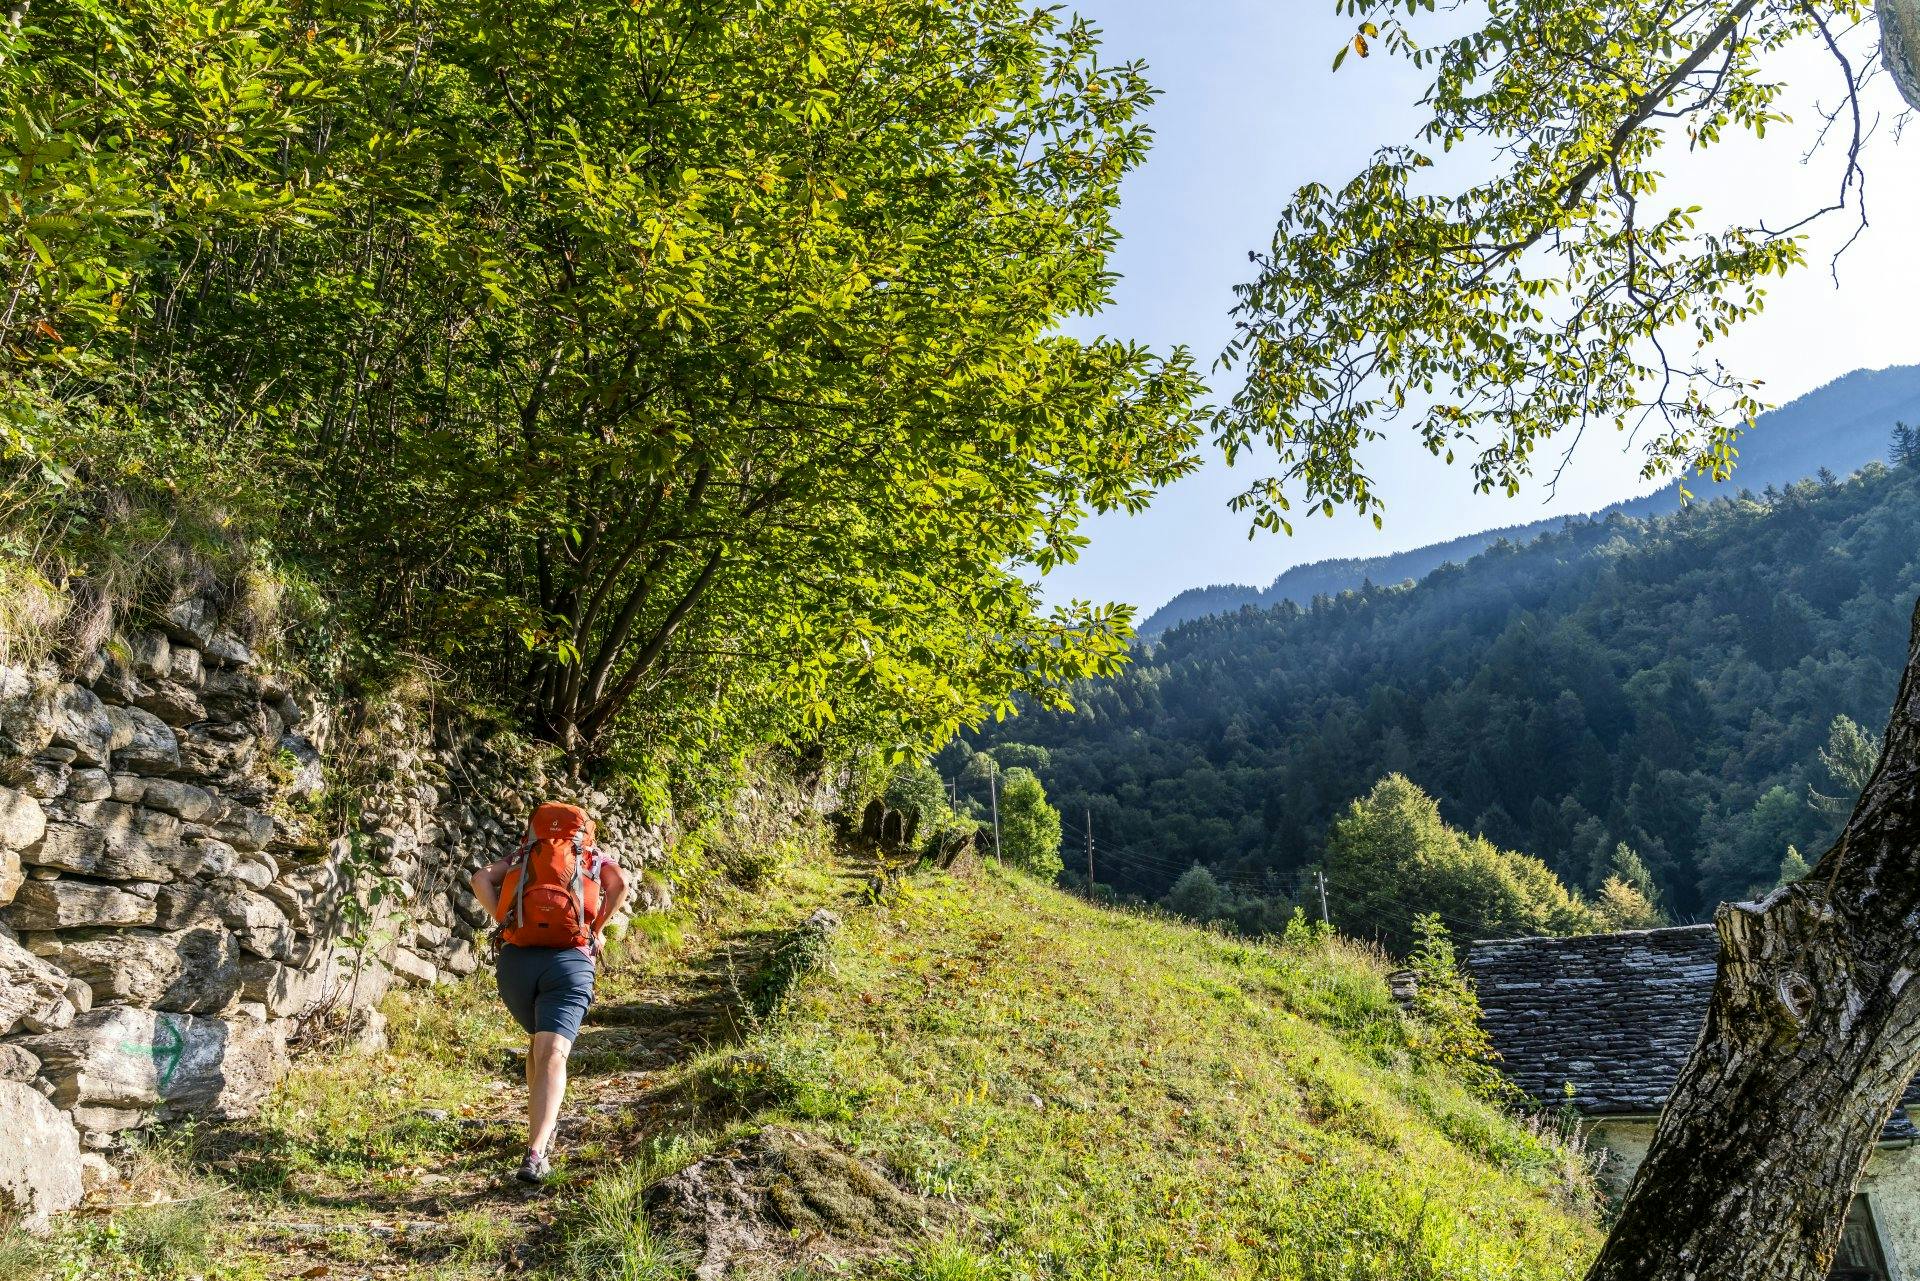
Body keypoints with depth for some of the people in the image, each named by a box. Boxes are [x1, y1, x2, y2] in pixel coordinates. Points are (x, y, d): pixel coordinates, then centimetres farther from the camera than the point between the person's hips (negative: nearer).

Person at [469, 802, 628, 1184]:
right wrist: (597, 928, 10)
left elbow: (480, 879, 6)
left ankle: (541, 1127, 30)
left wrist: (504, 922, 7)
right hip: (569, 959, -3)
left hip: (515, 960, 3)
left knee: (539, 1041, 27)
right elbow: (620, 885, -1)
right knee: (553, 1054, -11)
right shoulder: (595, 857, 20)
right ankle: (536, 1154, -28)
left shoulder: (521, 856, 25)